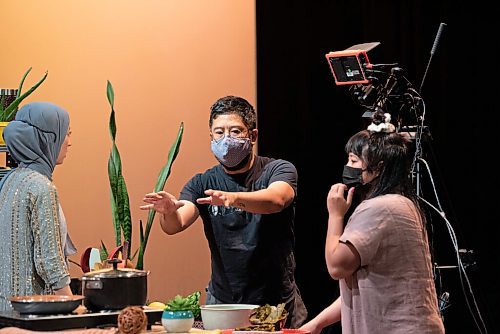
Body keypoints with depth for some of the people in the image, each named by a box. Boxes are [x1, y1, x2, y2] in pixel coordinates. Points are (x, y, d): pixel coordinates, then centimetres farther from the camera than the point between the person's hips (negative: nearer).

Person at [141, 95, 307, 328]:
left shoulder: (278, 170, -4)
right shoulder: (203, 184, 4)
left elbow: (276, 199, -27)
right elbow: (175, 225, -12)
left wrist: (232, 198, -45)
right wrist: (169, 211, -36)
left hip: (276, 301, -2)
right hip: (222, 302, 2)